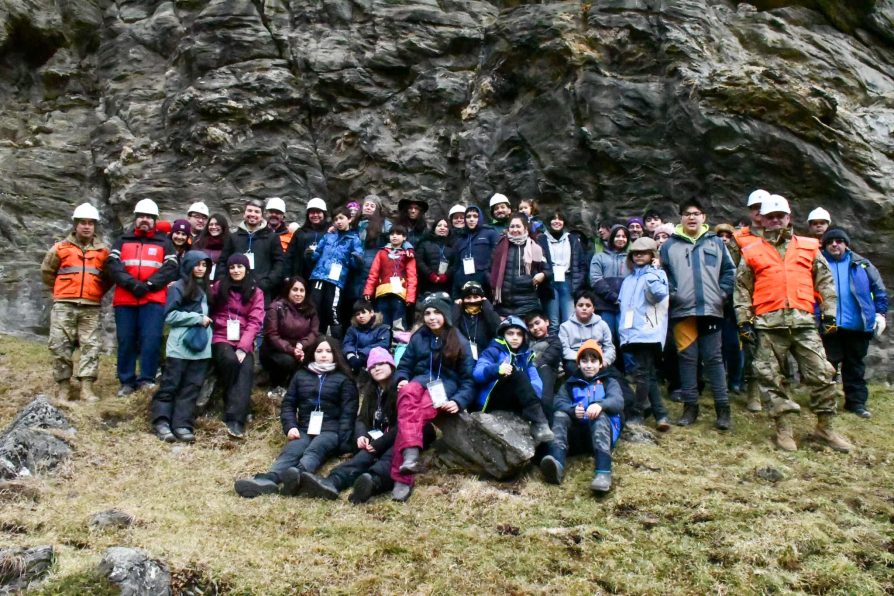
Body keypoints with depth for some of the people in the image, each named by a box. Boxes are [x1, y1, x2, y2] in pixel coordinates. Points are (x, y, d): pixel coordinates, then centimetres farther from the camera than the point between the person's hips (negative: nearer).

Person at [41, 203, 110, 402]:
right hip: (64, 305, -1)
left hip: (91, 307, 1)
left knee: (91, 346, -4)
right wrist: (61, 290, 13)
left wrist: (96, 292, 11)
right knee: (60, 346, -2)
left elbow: (108, 277, 19)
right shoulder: (61, 248, 5)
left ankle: (87, 387, -2)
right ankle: (63, 387, 6)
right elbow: (46, 271, 15)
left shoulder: (103, 250, 8)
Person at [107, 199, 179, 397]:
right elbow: (112, 264, 1)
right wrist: (131, 283, -14)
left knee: (151, 339, -10)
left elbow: (171, 268, -1)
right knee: (126, 340, 3)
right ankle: (127, 381, 11)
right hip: (124, 299, 2)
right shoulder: (123, 241, 16)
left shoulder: (164, 243, 13)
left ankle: (147, 379, 0)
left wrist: (149, 285, -14)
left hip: (153, 300, -2)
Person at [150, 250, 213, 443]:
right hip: (180, 346, -6)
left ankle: (182, 425, 3)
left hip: (201, 347, 6)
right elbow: (170, 316, -9)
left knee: (192, 388, 2)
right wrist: (198, 319, -10)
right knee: (170, 385, -2)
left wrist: (206, 320, 6)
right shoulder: (178, 287, -2)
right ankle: (161, 422, 1)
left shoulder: (204, 289, 17)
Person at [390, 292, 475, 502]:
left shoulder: (459, 342, 7)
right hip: (420, 381, 3)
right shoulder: (418, 338, 14)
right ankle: (411, 454, -54)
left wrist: (459, 401, -12)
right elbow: (404, 366, 17)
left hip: (444, 388, -2)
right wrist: (402, 380, -6)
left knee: (414, 415, -35)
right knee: (407, 393, -38)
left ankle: (402, 478, -41)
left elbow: (468, 378, 5)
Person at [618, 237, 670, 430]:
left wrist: (651, 273, -16)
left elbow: (660, 293, -21)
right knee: (649, 375, 8)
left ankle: (638, 413, 0)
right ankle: (660, 414, 11)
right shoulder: (629, 279, 21)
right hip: (632, 333, 7)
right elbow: (623, 304, 24)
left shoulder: (657, 274, -1)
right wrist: (623, 329, 15)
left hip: (648, 333, -7)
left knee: (642, 373, -8)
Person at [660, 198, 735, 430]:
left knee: (714, 358, 2)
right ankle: (690, 406, 12)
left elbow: (729, 271, 11)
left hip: (711, 311, 0)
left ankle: (723, 408, 7)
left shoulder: (716, 243, 11)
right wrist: (672, 294, -7)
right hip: (682, 311, 0)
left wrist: (722, 293, -1)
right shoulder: (670, 245, 8)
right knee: (687, 358, 4)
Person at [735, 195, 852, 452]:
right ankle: (784, 429, 13)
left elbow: (825, 282, 14)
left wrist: (829, 314, 7)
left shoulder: (809, 247, 14)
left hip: (804, 321, 1)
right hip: (769, 324, -1)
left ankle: (824, 428, 14)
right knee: (771, 377, 1)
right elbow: (742, 289, 9)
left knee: (822, 374, -1)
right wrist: (744, 320, 2)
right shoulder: (752, 253, 10)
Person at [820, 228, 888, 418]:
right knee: (828, 365, 6)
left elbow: (879, 289, 9)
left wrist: (880, 312, 3)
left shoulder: (861, 264, 6)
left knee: (855, 364, 11)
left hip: (857, 325, 2)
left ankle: (856, 401, 19)